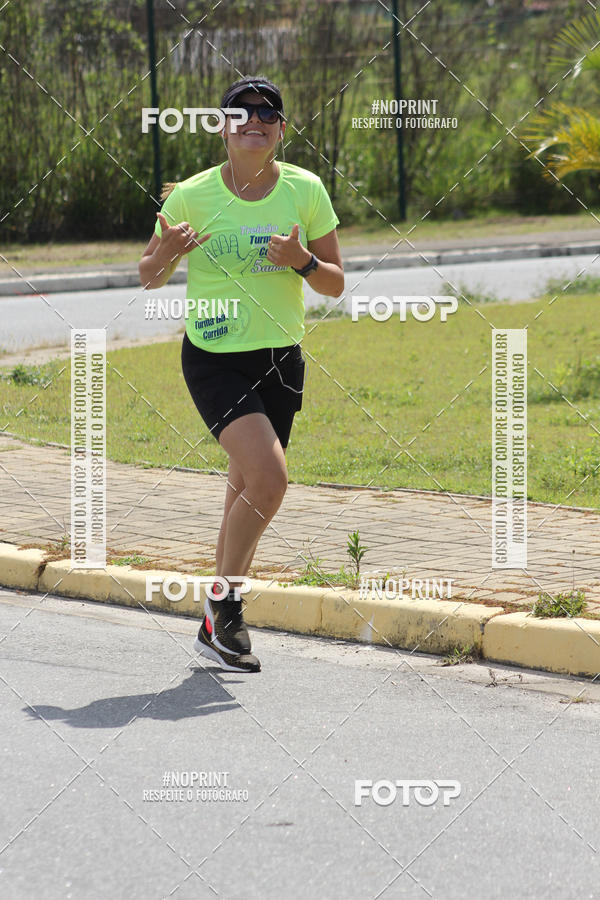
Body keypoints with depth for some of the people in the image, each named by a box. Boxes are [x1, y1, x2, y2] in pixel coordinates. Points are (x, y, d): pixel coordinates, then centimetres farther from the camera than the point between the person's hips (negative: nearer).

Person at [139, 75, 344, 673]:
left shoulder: (306, 191, -1)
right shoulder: (191, 197, -8)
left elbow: (335, 284, 3)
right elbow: (148, 277, 3)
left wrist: (303, 261, -18)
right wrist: (165, 255, -20)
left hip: (281, 361, 4)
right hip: (214, 361, -4)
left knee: (247, 492, 10)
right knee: (268, 478, -22)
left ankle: (217, 624, 26)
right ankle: (227, 604, -4)